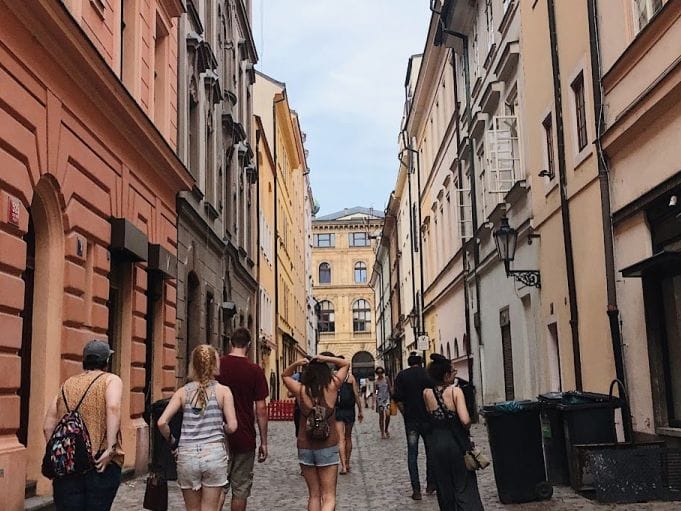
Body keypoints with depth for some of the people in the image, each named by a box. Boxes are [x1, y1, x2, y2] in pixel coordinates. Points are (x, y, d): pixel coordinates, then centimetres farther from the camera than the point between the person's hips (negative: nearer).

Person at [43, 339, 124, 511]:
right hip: (101, 464, -4)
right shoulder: (111, 380, 2)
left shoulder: (67, 385, 15)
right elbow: (113, 408, -18)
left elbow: (48, 427, 11)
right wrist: (111, 448, -19)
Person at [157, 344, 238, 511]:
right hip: (214, 454, -2)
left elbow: (161, 423, -6)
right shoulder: (223, 391, -2)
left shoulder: (183, 392, 2)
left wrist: (171, 441, 10)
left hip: (187, 455, 2)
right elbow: (231, 426, -8)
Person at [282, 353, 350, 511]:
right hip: (328, 447, -2)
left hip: (305, 447, 2)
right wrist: (326, 359, -3)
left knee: (314, 495, 15)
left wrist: (296, 364, 0)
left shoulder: (301, 390, -4)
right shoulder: (331, 387, -6)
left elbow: (285, 375, 16)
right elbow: (345, 364, 8)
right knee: (329, 497, 0)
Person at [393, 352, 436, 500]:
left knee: (412, 454, 3)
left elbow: (398, 399, -5)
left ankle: (416, 489, -1)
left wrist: (406, 415, 6)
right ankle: (430, 484, 22)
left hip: (410, 420, 0)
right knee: (430, 451, 15)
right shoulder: (428, 374, -1)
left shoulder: (401, 375, 0)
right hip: (428, 419, 0)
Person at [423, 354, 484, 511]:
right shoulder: (455, 391, -14)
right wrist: (466, 429, -2)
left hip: (437, 443, 3)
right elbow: (465, 420, -21)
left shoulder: (427, 394, -2)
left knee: (444, 488, 15)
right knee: (464, 488, 3)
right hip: (457, 443, -3)